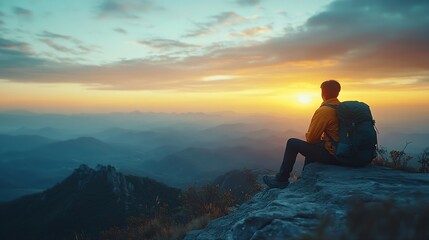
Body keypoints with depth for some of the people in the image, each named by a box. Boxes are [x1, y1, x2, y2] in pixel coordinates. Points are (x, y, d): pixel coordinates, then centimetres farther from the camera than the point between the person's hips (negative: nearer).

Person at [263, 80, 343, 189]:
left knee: (292, 143, 1)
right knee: (311, 146, 33)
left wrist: (307, 135, 5)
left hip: (332, 155, -9)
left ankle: (281, 180, 12)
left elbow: (311, 138, -17)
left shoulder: (324, 110, -20)